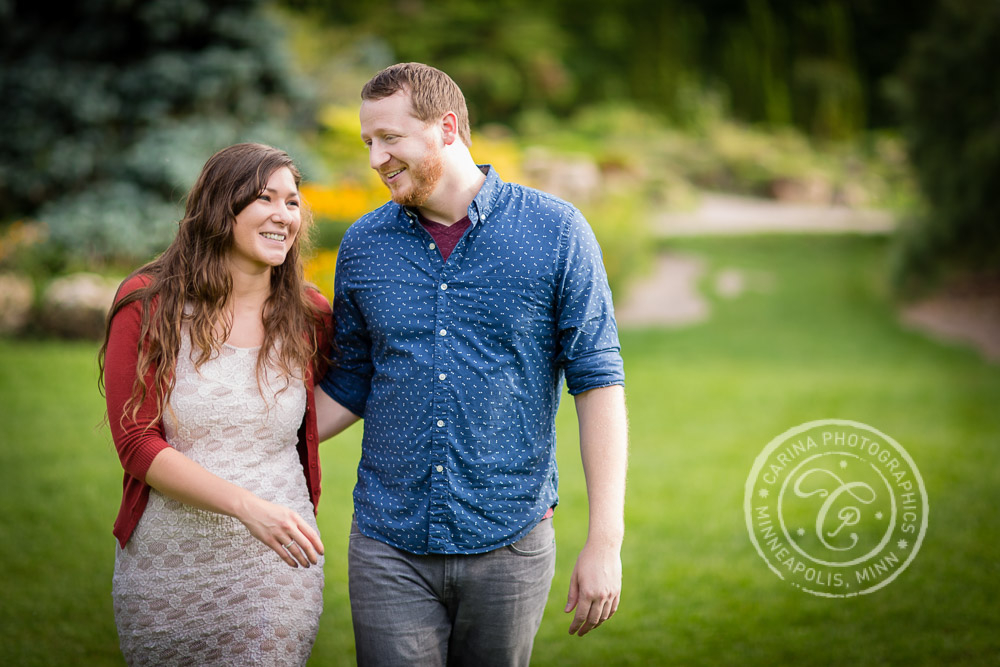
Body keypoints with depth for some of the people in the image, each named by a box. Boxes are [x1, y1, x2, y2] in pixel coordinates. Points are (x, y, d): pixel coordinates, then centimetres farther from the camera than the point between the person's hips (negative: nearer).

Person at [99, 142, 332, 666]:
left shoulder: (309, 317, 1)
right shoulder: (146, 305, -6)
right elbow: (136, 443, -12)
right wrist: (247, 505, -22)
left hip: (277, 564, 1)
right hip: (167, 562, -1)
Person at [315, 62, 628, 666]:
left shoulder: (556, 232, -4)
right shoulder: (364, 245, 5)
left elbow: (599, 383, -5)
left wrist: (605, 542, -10)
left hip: (508, 544, -2)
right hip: (389, 548, 2)